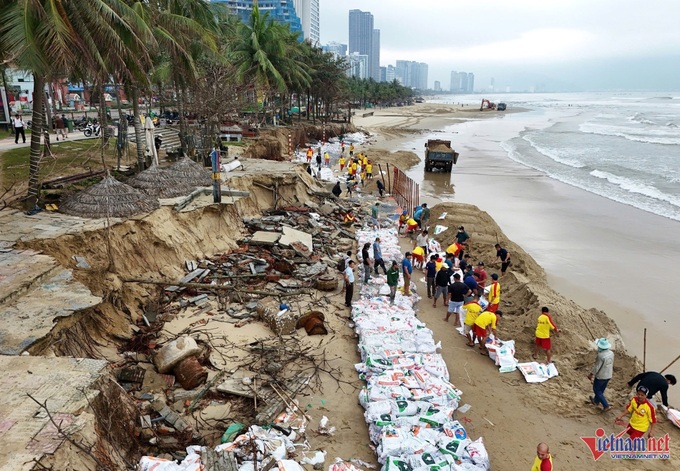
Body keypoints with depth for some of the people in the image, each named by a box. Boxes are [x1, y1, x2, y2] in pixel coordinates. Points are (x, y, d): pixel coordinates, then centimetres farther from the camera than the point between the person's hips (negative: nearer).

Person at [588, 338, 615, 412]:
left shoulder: (601, 355, -31)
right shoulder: (611, 353, -7)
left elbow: (597, 366, -23)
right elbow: (612, 364, 8)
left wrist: (591, 374, -8)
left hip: (600, 376, -8)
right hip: (608, 375, 8)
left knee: (596, 390, 12)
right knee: (601, 389, 25)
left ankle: (606, 405, 7)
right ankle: (596, 401, 46)